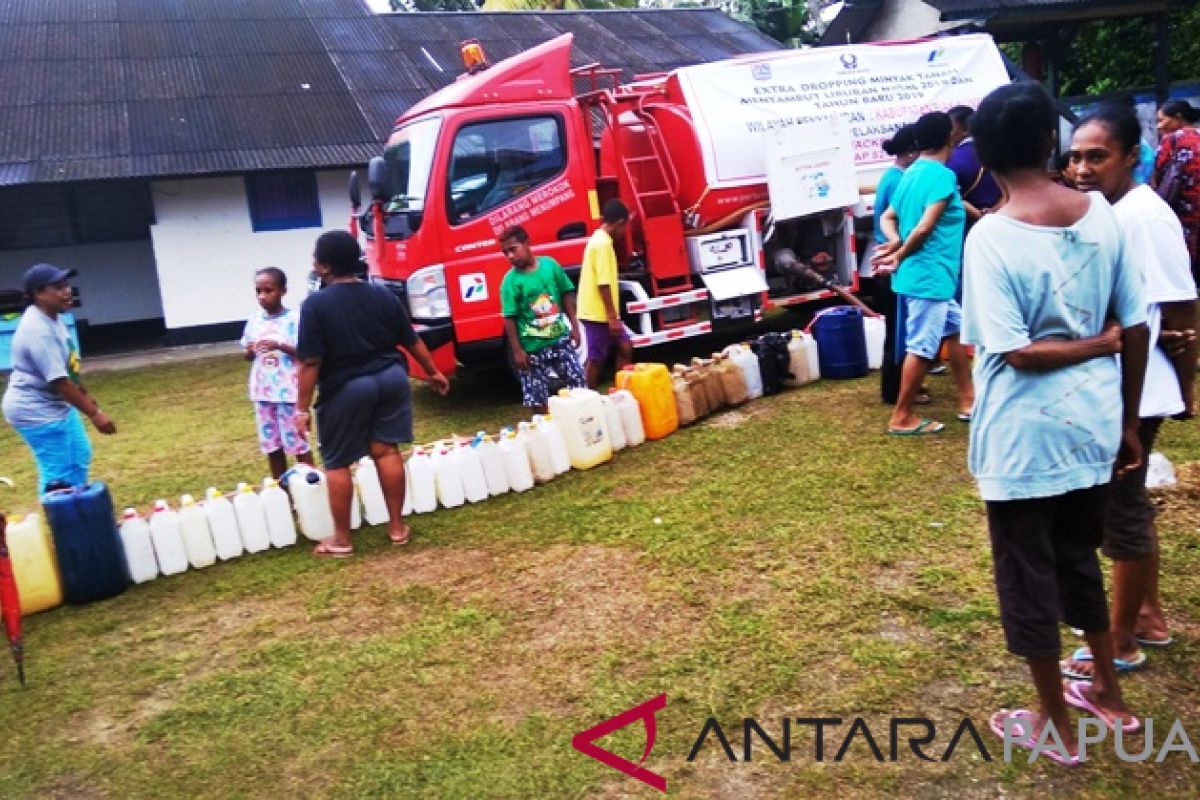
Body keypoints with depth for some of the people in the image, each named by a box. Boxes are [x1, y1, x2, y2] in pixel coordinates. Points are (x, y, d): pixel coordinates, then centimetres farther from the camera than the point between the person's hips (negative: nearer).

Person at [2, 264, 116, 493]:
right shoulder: (37, 329, -28)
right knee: (58, 474, -6)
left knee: (80, 456, 22)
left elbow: (68, 368, 17)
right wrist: (94, 413, -27)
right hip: (36, 411, -11)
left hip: (58, 405, 11)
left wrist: (86, 395, 25)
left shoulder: (52, 318, 3)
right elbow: (58, 381, -30)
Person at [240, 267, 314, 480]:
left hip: (288, 391, -5)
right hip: (263, 391, 5)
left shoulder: (294, 319, -8)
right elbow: (248, 356, 14)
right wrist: (250, 351, -9)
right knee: (271, 444, 12)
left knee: (297, 442, 1)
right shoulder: (254, 321, 7)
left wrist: (279, 346, -25)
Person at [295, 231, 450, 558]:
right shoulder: (382, 294, 3)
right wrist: (433, 372, 22)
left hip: (345, 389, -5)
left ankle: (341, 539, 16)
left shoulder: (315, 304, -13)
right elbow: (412, 340, 9)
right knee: (386, 450, 12)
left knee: (337, 463, 8)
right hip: (391, 378, 5)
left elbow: (311, 362, -16)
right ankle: (397, 526, 18)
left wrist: (302, 408, -10)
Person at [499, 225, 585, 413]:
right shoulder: (510, 281, -10)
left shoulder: (550, 264, -1)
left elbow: (566, 295, 8)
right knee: (537, 397, 2)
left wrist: (574, 326, 5)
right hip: (533, 348, -3)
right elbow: (509, 319, -9)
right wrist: (517, 350, -12)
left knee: (578, 384, 10)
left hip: (560, 339, 3)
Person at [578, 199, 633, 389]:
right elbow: (603, 283, -22)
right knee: (596, 359, -1)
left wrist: (613, 315, 21)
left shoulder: (598, 239, 13)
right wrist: (612, 316, -21)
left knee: (625, 346, 13)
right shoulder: (603, 243, -18)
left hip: (601, 312, 10)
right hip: (599, 313, -10)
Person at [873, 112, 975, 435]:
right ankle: (901, 418, 5)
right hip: (929, 276, -10)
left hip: (933, 275, 10)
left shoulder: (910, 174, 12)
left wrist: (895, 243, -5)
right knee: (922, 347, -3)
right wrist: (899, 257, -9)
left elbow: (887, 217, 14)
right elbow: (925, 227, -22)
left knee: (955, 331, 19)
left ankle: (968, 400, 27)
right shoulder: (943, 175, -15)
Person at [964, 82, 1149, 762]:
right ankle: (1109, 694, 42)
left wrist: (1096, 344, -4)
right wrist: (1129, 423, 12)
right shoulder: (1102, 214, -2)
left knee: (1029, 577, 11)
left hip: (1025, 437, -6)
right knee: (1080, 558, 25)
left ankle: (1056, 726, 28)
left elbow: (1016, 352, -21)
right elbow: (1137, 328, 2)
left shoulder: (991, 236, -17)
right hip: (1092, 422, 6)